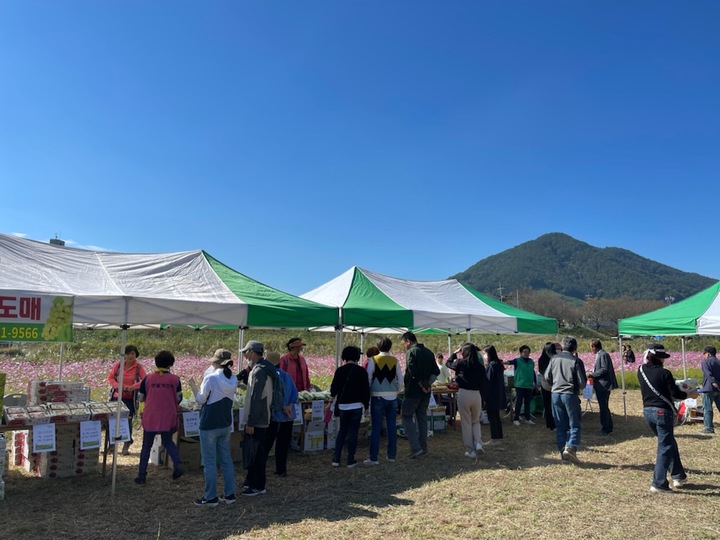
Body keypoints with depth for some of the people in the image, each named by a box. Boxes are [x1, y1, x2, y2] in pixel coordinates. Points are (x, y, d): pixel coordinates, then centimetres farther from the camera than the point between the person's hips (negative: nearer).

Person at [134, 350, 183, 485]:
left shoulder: (147, 378, -4)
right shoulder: (174, 379, -6)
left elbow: (140, 398, 4)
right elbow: (179, 399, 1)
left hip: (150, 418, 0)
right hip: (168, 418, 0)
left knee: (146, 446, 15)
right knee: (168, 441, 20)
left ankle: (141, 475, 18)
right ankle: (177, 465, 0)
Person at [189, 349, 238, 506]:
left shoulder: (210, 378, -19)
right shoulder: (233, 380, 0)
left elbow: (201, 400, -9)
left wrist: (193, 386, 5)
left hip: (209, 426, -6)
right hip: (226, 425, 6)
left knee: (209, 462, 4)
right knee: (226, 459, 14)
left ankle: (211, 497, 12)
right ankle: (230, 494, 19)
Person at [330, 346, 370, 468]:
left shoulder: (339, 370, -1)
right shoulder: (361, 371, -6)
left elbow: (334, 389, 1)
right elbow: (366, 389, -4)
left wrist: (333, 394, 24)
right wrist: (366, 404, 6)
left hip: (342, 406, 2)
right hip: (356, 405, -2)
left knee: (342, 431, 15)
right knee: (353, 432, 5)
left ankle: (336, 459, 12)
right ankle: (351, 461, 8)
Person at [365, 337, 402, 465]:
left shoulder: (373, 360, -6)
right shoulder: (395, 361, 2)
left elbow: (368, 378, -6)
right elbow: (400, 378, 4)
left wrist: (368, 392, 5)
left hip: (377, 396, -3)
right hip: (392, 397, 3)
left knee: (376, 428, 2)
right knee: (392, 427, 11)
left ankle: (373, 458, 4)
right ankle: (391, 455, 18)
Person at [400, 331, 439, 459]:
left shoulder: (411, 352, -12)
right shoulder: (429, 352, 12)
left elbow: (413, 372, -22)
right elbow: (436, 371, 11)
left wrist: (421, 385, -12)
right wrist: (427, 384, 5)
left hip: (413, 391, -7)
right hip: (426, 393, 7)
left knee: (407, 417, 0)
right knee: (422, 418, 15)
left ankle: (415, 448, -8)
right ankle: (423, 448, 18)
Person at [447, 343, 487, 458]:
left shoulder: (461, 363, -5)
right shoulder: (480, 366, 2)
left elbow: (448, 363, 15)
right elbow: (484, 383, 4)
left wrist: (454, 353, 25)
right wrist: (482, 399, 12)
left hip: (464, 394, -3)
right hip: (477, 394, 3)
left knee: (466, 423, 8)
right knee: (476, 421, 21)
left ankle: (471, 451, 10)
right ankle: (478, 443, 0)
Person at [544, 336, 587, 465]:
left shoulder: (554, 359, 4)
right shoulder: (576, 361, -8)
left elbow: (547, 377, 6)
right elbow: (582, 381, -8)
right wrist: (579, 388, 14)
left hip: (555, 394, 4)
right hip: (570, 395, -4)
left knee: (560, 425, 12)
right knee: (575, 425, 3)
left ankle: (562, 451, 15)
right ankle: (570, 448, -14)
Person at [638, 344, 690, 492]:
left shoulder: (641, 371, 2)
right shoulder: (664, 373, -15)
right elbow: (675, 393, -11)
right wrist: (689, 395, 6)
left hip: (647, 411, 7)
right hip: (662, 412, -7)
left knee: (670, 443, 22)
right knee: (665, 447, 1)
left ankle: (678, 476, 30)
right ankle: (658, 483, 1)